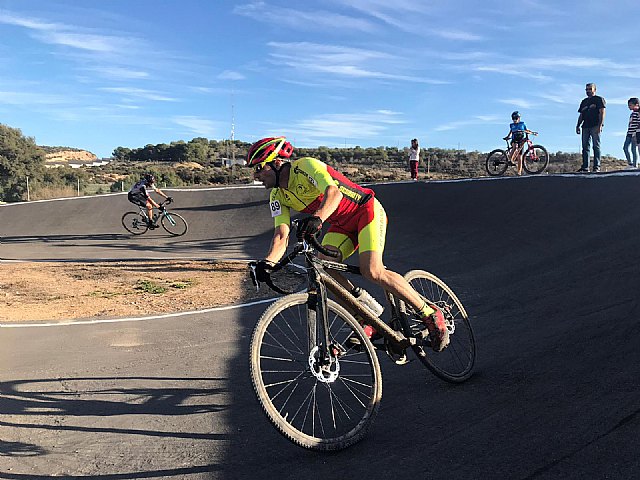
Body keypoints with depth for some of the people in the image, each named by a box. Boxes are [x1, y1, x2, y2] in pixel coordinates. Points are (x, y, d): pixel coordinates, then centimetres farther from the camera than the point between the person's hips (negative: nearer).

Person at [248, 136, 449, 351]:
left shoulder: (306, 165, -21)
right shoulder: (278, 196, 0)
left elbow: (333, 191, -39)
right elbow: (282, 234, -10)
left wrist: (317, 218, -57)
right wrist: (267, 263, -27)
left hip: (366, 210, -7)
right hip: (343, 224, 8)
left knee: (372, 271, -22)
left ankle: (430, 314, -6)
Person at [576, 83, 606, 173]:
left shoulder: (599, 99, 4)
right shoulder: (584, 102, 23)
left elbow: (602, 112, -5)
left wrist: (600, 125, -16)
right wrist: (578, 126, 12)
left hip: (595, 126, -6)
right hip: (585, 126, 6)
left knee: (596, 146, -7)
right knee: (585, 147, 2)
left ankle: (597, 167, -9)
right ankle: (585, 167, 3)